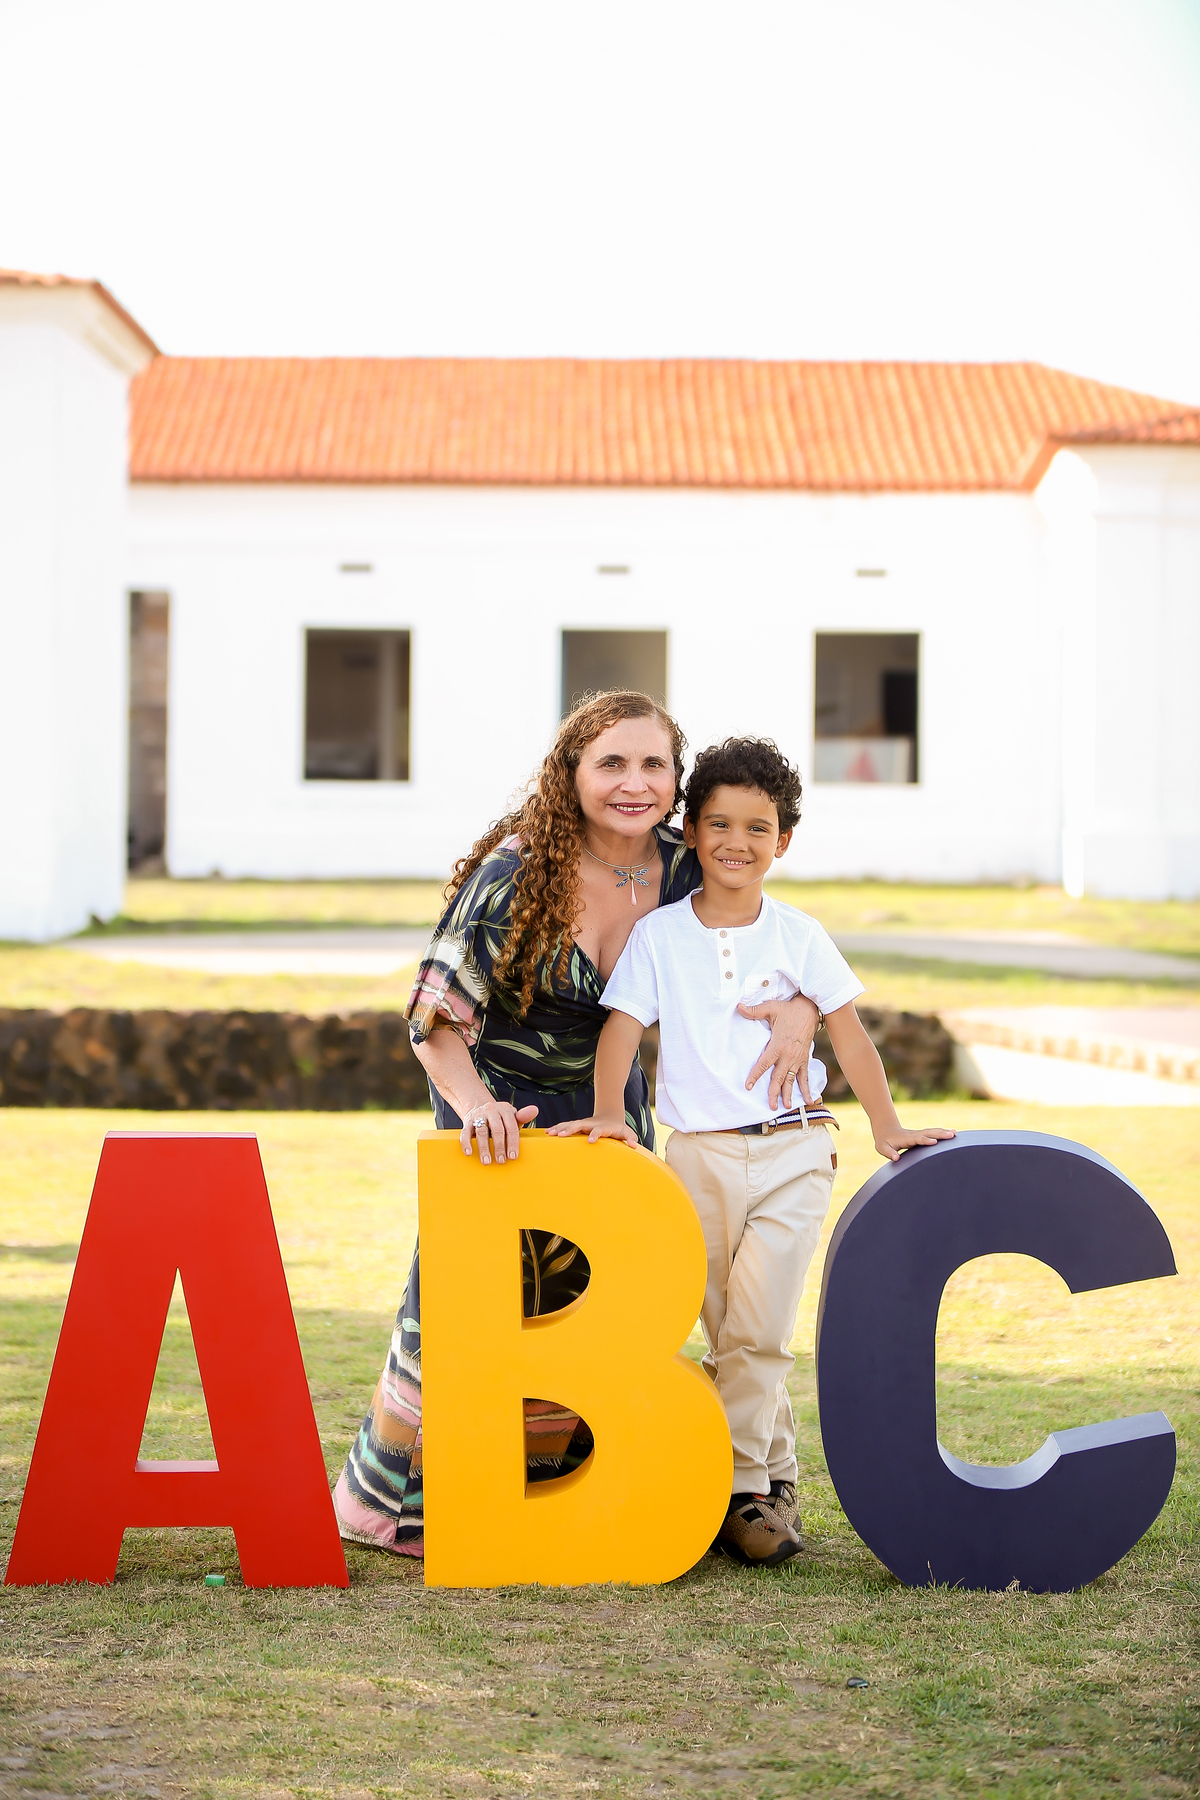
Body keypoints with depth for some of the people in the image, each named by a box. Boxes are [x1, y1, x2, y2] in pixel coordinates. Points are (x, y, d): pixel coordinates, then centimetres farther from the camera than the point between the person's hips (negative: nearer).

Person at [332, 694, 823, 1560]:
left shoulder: (684, 874, -11)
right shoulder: (518, 873, -23)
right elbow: (438, 1015, -19)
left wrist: (801, 1008, -20)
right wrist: (475, 1104, -35)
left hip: (608, 1103, 5)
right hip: (500, 1110, -4)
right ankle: (403, 1502, 13)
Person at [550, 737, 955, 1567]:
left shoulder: (798, 935, 3)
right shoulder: (658, 935, 3)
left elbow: (849, 1034, 5)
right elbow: (623, 1025, -3)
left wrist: (887, 1126, -2)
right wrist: (609, 1111, -18)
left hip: (793, 1151, -1)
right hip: (700, 1154, 1)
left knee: (756, 1329, -12)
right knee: (732, 1335, 5)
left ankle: (734, 1489, -2)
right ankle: (775, 1481, 18)